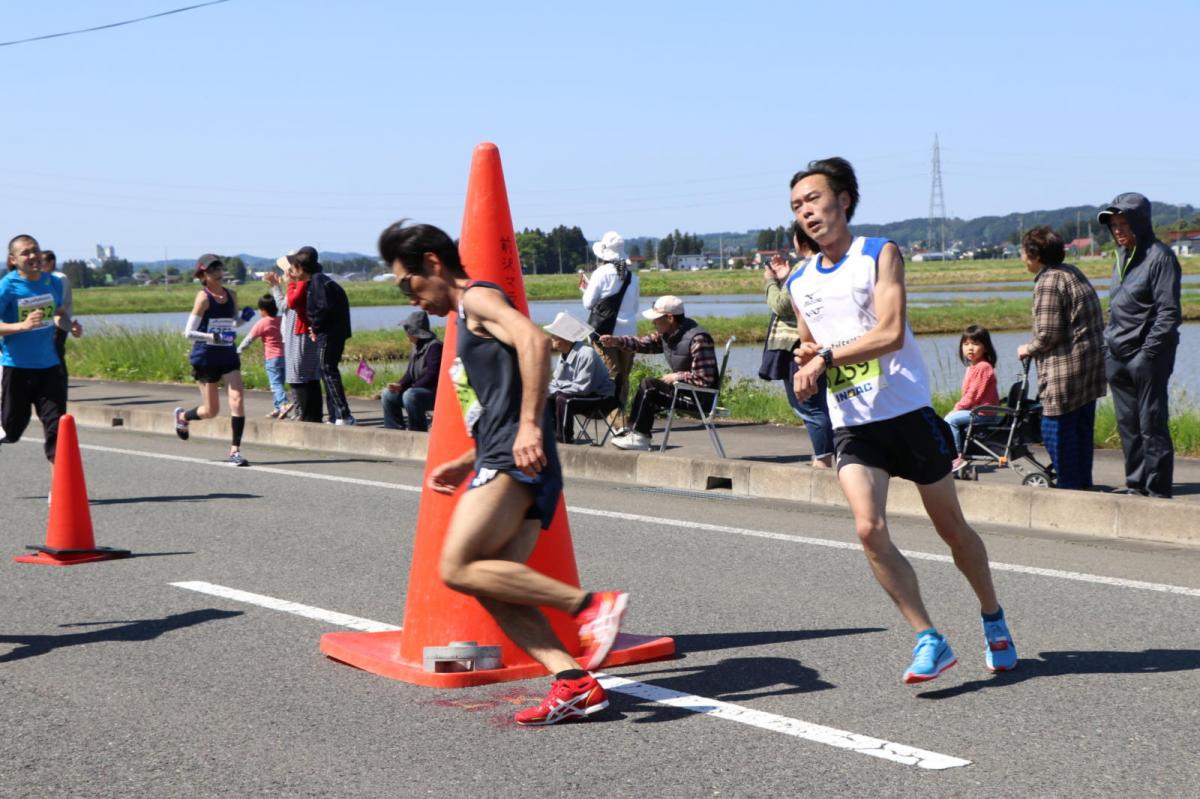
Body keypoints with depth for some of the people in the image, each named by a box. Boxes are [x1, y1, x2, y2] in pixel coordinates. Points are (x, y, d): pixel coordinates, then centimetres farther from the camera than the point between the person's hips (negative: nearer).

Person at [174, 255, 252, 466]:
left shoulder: (231, 295, 5)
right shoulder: (203, 298, -10)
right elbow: (188, 333, -12)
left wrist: (243, 318, 0)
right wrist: (213, 337, -25)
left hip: (228, 355, 4)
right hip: (206, 357, -4)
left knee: (237, 401, -12)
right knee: (211, 410, 6)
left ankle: (235, 450, -5)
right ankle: (182, 416, 39)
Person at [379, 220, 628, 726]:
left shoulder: (478, 297, 1)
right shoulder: (470, 323, 30)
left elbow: (533, 340, -20)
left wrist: (529, 425, -26)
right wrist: (466, 465, 29)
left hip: (515, 459, -10)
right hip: (509, 464, 10)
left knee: (458, 568, -17)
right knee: (489, 584, 0)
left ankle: (591, 606, -20)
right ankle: (576, 682, -9)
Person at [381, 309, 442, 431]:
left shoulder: (434, 346, -17)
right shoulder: (416, 348, 12)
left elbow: (432, 376, -23)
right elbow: (409, 374, 13)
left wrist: (412, 387, -20)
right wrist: (400, 385, -6)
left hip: (436, 393, -10)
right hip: (419, 389, 10)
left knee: (410, 395, -35)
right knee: (388, 394, 5)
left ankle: (419, 434, -22)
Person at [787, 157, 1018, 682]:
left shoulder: (880, 255, -4)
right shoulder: (799, 284, 12)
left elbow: (891, 333, -16)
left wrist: (827, 356, -17)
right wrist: (806, 362, 2)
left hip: (908, 411, -3)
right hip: (851, 423, 4)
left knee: (951, 527, 8)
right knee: (869, 529, -18)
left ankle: (993, 621, 31)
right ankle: (929, 641, -10)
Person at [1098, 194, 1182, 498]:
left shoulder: (1159, 256, -10)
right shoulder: (1122, 257, 16)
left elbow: (1169, 312, -14)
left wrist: (1148, 352, -19)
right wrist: (1109, 343, 13)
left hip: (1147, 358, -8)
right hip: (1117, 357, 8)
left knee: (1152, 424, -5)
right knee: (1127, 424, 12)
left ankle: (1157, 488, -1)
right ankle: (1135, 482, 20)